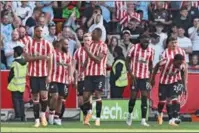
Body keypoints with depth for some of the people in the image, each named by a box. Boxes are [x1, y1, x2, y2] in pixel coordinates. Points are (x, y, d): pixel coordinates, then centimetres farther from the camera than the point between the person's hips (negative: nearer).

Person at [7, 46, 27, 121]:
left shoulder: (15, 63, -16)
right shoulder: (25, 62, 3)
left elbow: (11, 74, -13)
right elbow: (26, 73, 10)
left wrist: (9, 81, 2)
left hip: (15, 85, -6)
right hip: (22, 85, 6)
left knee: (16, 100, -1)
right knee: (21, 100, 13)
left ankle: (18, 115, -7)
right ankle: (22, 116, 11)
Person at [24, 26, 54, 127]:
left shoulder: (47, 44, 3)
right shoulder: (29, 44, 4)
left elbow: (49, 61, 0)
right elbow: (27, 58, -6)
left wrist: (49, 75, -7)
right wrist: (39, 57, -19)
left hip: (44, 74, -1)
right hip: (33, 74, 1)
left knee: (44, 95, -13)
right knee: (35, 97, 2)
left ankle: (43, 114, 12)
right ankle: (37, 120, 7)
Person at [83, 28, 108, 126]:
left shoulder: (103, 46, -7)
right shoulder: (90, 45, 14)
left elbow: (98, 59, -17)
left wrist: (88, 51, -18)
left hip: (99, 74, -5)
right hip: (89, 74, 5)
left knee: (98, 95, -8)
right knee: (85, 95, 1)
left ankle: (98, 118, -3)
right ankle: (89, 112, 27)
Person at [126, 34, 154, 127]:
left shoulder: (151, 51, 2)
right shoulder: (134, 48, -6)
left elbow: (150, 64, 12)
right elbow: (128, 61, -2)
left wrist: (150, 76, 7)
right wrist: (131, 73, -11)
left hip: (145, 77, 2)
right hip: (135, 76, -2)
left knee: (144, 97, -6)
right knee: (133, 96, -1)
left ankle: (143, 120, -6)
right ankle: (130, 114, 26)